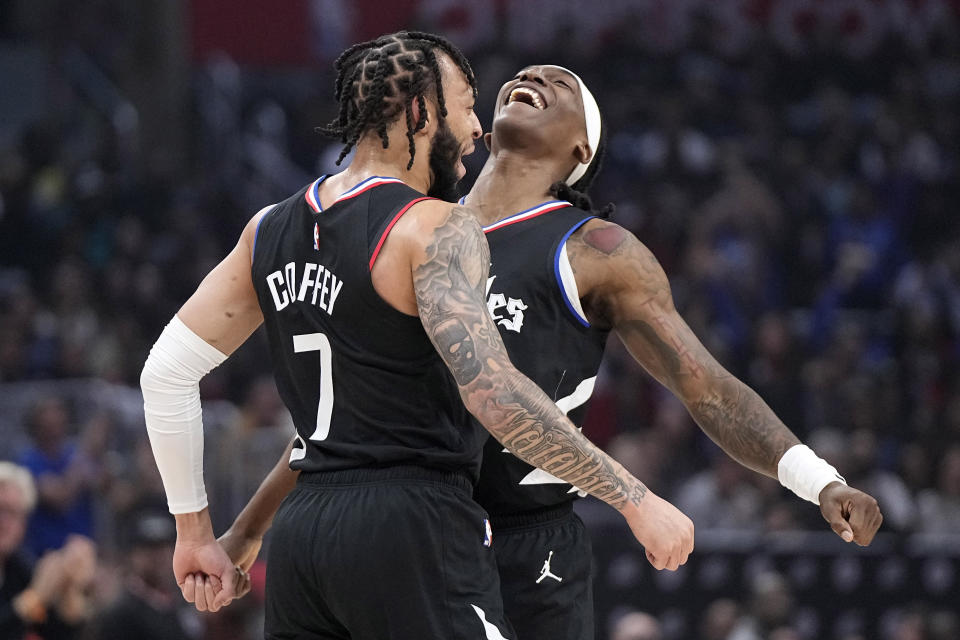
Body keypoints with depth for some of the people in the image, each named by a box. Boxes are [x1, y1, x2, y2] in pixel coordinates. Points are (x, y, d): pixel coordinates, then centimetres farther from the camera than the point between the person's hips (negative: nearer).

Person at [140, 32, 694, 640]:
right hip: (414, 532, -7)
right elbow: (492, 392, -22)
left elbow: (166, 372, 16)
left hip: (302, 533, 7)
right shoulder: (436, 230, -10)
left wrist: (194, 529, 22)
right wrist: (634, 499, -18)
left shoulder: (271, 230, 13)